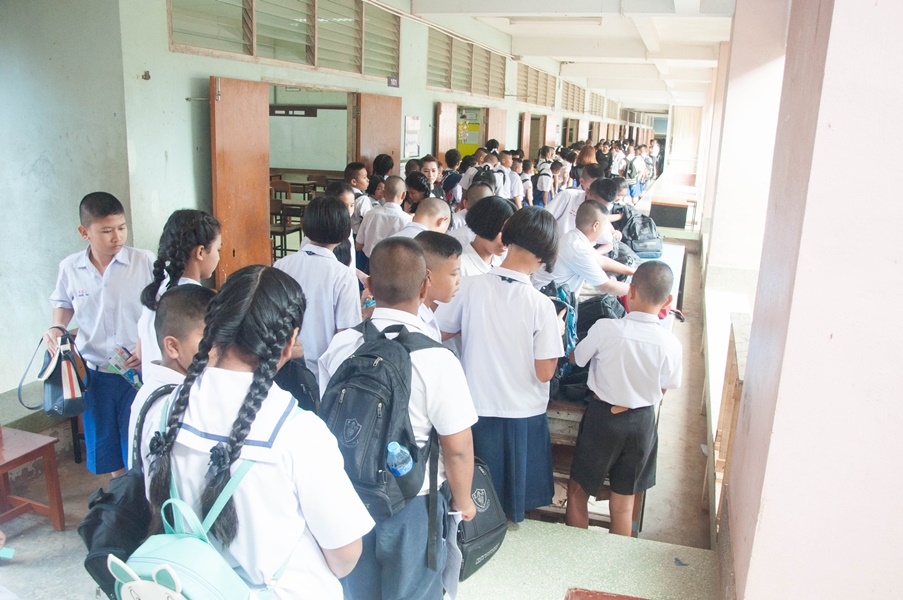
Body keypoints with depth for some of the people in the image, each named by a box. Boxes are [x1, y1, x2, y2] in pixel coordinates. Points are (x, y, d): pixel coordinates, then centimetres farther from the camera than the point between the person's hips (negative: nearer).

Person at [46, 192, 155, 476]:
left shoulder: (145, 262, -12)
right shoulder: (70, 268, -2)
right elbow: (63, 303, 18)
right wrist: (57, 327, -2)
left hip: (141, 372, -3)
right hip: (95, 374, 4)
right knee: (105, 448, 18)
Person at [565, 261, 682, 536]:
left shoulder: (605, 329, -20)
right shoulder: (671, 344, -14)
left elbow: (576, 358, -2)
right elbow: (663, 391, 1)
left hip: (602, 417, -2)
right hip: (641, 422, 2)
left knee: (577, 492, 17)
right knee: (624, 503, 17)